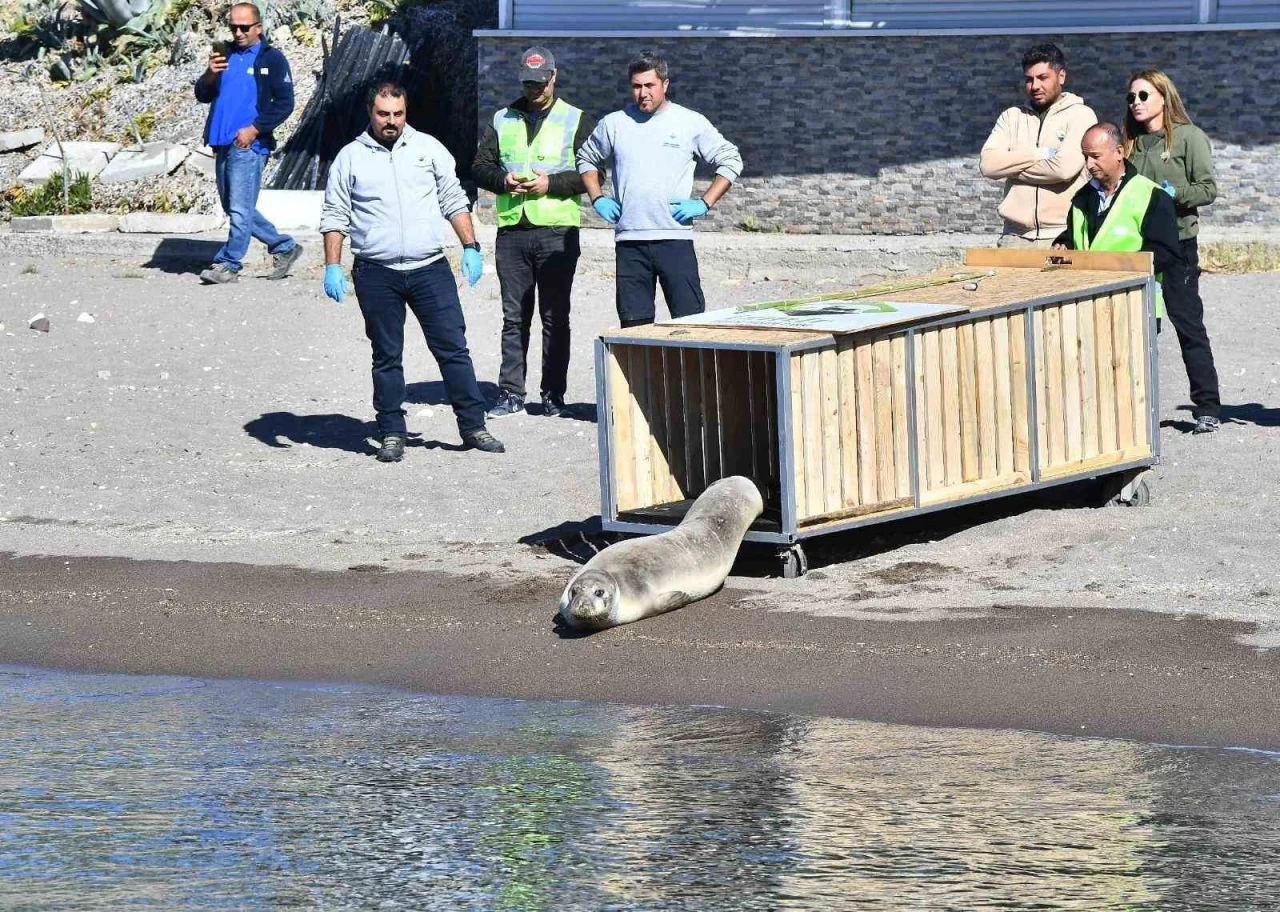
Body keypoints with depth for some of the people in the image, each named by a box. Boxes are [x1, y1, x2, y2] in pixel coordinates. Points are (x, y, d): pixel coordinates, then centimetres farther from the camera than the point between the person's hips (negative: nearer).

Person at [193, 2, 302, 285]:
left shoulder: (272, 59, -1)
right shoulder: (225, 54, 15)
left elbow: (284, 103, -5)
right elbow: (202, 96, 13)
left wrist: (254, 129, -12)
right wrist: (210, 75, -8)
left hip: (249, 145, -7)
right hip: (222, 144, 7)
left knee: (240, 210, -9)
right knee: (234, 209, 12)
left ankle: (228, 265, -6)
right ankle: (285, 247, 23)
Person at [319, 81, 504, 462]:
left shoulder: (428, 149, 9)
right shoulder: (350, 158, 5)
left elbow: (454, 201, 13)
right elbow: (334, 217, 6)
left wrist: (470, 248, 5)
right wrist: (332, 267, -3)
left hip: (430, 269, 1)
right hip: (377, 274, -1)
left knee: (453, 348, 0)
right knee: (386, 356, 4)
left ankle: (473, 427, 4)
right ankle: (392, 434, 11)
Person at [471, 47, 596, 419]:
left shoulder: (577, 121, 4)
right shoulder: (503, 120, 14)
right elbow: (480, 166, 13)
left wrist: (551, 184, -14)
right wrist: (503, 181, -7)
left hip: (557, 231, -3)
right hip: (512, 231, 3)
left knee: (555, 317, 1)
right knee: (514, 317, 5)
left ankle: (553, 396, 6)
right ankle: (511, 394, 8)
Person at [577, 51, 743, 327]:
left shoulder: (691, 123, 3)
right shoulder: (614, 124, 10)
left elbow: (730, 160, 8)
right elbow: (587, 158, 26)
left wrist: (704, 203, -2)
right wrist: (597, 199, 12)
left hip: (675, 239, -2)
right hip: (629, 240, 2)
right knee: (634, 323, 2)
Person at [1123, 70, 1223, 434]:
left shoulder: (1188, 137, -3)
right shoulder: (1132, 143, 14)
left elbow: (1207, 189, -8)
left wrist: (1173, 194, -21)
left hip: (1177, 243, -5)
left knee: (1188, 323, -4)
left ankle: (1207, 407, 2)